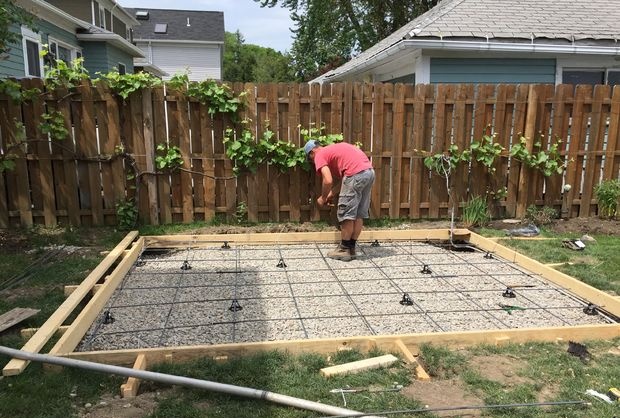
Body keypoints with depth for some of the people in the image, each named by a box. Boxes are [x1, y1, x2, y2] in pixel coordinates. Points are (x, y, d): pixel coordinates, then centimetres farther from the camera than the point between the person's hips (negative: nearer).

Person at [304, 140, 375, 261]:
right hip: (369, 171, 9)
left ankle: (344, 250, 10)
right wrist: (332, 194, 35)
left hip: (356, 174, -9)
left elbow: (328, 181, -8)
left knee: (346, 214, 2)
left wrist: (323, 198, 8)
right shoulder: (334, 150, 31)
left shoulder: (320, 155, 5)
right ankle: (351, 248, 21)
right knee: (359, 214, 13)